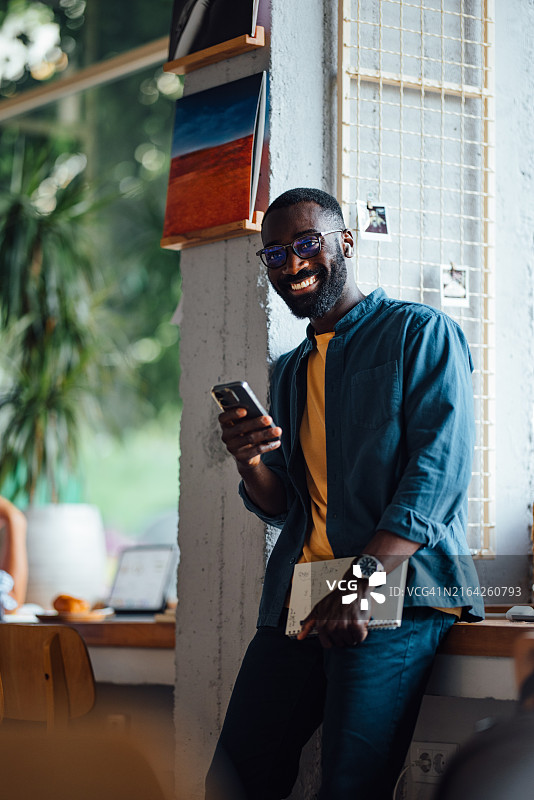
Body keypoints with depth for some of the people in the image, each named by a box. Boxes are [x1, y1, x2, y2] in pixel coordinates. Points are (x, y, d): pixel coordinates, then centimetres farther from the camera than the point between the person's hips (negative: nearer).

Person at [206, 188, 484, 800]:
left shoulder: (421, 333, 3)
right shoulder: (289, 372, 25)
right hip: (297, 598, 7)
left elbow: (440, 472, -9)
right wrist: (251, 464, -1)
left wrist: (363, 581, -20)